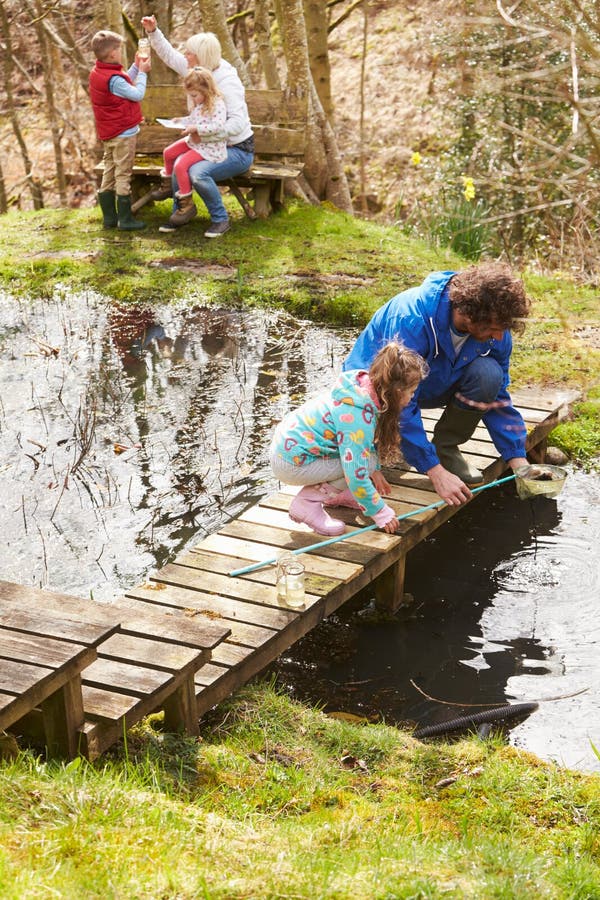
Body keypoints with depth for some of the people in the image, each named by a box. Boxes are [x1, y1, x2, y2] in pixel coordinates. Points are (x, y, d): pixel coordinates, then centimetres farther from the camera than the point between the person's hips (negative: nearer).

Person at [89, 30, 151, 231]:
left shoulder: (96, 73, 6)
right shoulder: (114, 79, -23)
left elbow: (125, 84, 14)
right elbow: (138, 94, -16)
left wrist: (136, 67, 12)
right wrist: (142, 72, -4)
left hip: (108, 133, 9)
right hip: (123, 133, -9)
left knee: (109, 174, 13)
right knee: (123, 175, -4)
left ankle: (109, 217, 19)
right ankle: (125, 219, 1)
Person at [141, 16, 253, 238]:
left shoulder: (226, 82, -25)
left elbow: (237, 124, -34)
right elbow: (169, 55, 11)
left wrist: (202, 133, -37)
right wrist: (153, 32, -1)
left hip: (238, 150, -9)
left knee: (198, 172, -30)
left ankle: (220, 220, -12)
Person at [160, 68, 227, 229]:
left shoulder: (217, 104, -20)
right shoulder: (199, 104, 10)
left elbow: (218, 125, -32)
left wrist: (196, 128, -34)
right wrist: (183, 121, 8)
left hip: (209, 147, -10)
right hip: (194, 141, 10)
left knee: (180, 165, -24)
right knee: (168, 153, 15)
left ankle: (187, 204, -13)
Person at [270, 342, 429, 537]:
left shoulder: (362, 384, -2)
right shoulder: (359, 418, -28)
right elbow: (356, 475, -28)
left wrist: (375, 470, 23)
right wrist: (381, 513, -17)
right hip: (291, 462, -9)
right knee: (367, 461, -13)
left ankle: (332, 493, 18)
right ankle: (307, 502, -10)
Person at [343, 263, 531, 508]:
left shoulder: (495, 329, -19)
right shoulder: (411, 320, -38)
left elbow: (498, 397, -6)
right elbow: (399, 404, -37)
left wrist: (519, 461, -15)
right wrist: (436, 473, -39)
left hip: (434, 384, 4)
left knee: (488, 373, -25)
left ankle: (447, 448, -7)